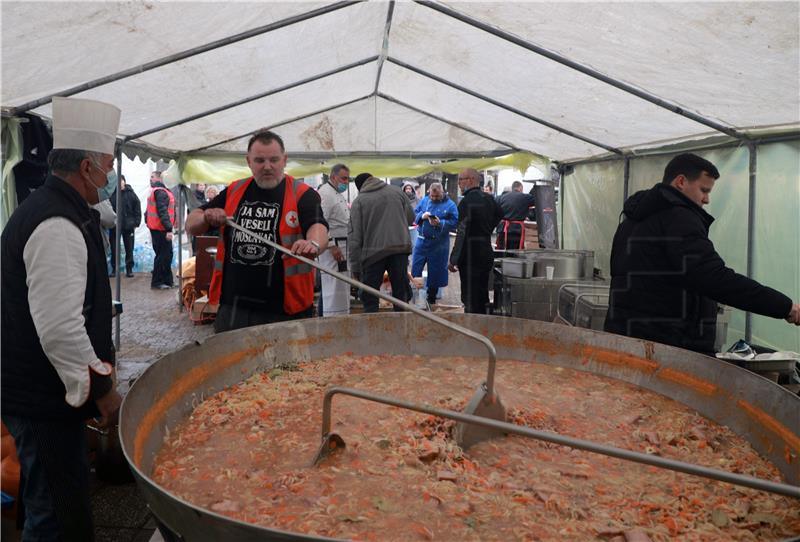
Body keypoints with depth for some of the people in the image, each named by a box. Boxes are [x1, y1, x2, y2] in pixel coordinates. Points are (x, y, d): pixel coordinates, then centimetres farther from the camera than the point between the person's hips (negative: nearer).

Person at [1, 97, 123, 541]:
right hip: (44, 400, -10)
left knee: (63, 504, 22)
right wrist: (102, 391, -18)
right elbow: (59, 329, -29)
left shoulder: (50, 208, 12)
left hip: (42, 390, 10)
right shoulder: (59, 227, -23)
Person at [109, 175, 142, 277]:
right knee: (114, 249, 7)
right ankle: (114, 268, 16)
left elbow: (137, 209, 0)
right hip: (114, 226, 0)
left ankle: (129, 269, 14)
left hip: (128, 226, 0)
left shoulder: (131, 194, -1)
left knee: (129, 249, 6)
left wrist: (136, 223, -6)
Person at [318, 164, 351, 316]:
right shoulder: (325, 193, -13)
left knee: (343, 287, 14)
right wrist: (332, 245, -23)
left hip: (342, 246, 10)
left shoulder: (339, 194, 19)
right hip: (332, 246, -10)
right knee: (333, 288, -8)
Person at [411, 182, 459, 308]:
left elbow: (454, 222, -10)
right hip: (422, 240, 3)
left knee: (435, 272, 9)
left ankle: (431, 299, 24)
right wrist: (421, 216, -14)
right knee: (415, 269, 4)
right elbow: (414, 214, 7)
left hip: (438, 244, -3)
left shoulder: (450, 205, -6)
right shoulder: (424, 200, 5)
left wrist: (440, 223, -23)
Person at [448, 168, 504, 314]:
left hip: (471, 255, -8)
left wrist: (453, 260, -16)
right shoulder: (489, 199, 9)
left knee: (470, 300, -4)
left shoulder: (467, 201, -16)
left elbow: (462, 233, -19)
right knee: (482, 298, 16)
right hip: (487, 252, 8)